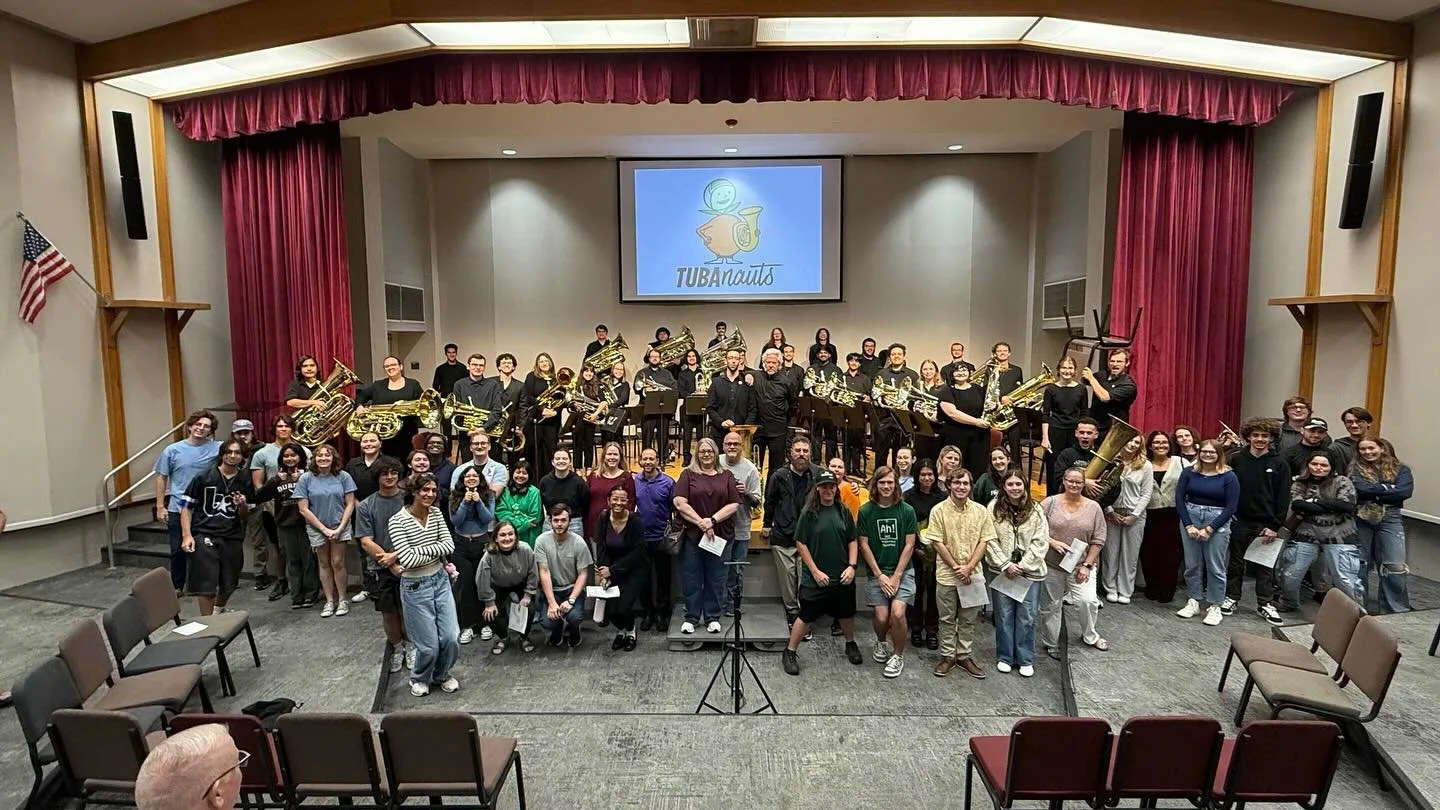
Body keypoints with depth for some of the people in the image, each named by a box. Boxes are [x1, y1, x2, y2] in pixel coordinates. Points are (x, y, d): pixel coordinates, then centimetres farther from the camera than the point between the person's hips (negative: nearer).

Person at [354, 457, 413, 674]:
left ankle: (409, 645, 31)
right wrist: (391, 565, -12)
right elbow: (366, 543, -5)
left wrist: (395, 555, -16)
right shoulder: (366, 506, -1)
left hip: (406, 565, -1)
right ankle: (396, 648, 33)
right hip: (380, 569, 1)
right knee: (388, 614, 11)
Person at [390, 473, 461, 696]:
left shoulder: (436, 513, 0)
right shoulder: (398, 521, -15)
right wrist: (437, 553, -11)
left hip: (440, 580, 4)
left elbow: (449, 544, -9)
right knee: (429, 645, 2)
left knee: (451, 638, 2)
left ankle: (441, 675, 32)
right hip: (415, 587, -4)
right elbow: (408, 560, -22)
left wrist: (418, 550, -18)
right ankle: (419, 678, 34)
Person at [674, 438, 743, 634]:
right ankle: (691, 618, 19)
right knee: (691, 579, 6)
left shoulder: (726, 477, 8)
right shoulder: (688, 474, 3)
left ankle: (713, 617, 21)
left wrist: (712, 520, -12)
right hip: (692, 535, -1)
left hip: (720, 536, 1)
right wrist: (701, 523, -12)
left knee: (715, 579, 8)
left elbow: (734, 505, 1)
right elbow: (680, 503, -8)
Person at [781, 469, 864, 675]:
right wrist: (815, 571, -11)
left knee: (846, 614, 19)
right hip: (815, 578, -4)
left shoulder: (843, 511, 1)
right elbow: (800, 544, -8)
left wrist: (851, 566, -5)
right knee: (806, 616, 0)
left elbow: (852, 541, 7)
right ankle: (789, 653, 16)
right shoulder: (809, 513, -9)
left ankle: (851, 645, 44)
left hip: (843, 577, 4)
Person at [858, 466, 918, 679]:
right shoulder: (866, 511, -2)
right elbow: (864, 544, -1)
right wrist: (880, 575, -5)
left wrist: (896, 576, -7)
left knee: (897, 613, -17)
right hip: (877, 572, 1)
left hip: (902, 571, 0)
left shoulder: (907, 510, -2)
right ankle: (882, 642, 28)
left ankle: (898, 656, 8)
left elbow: (909, 545, -2)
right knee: (881, 617, -8)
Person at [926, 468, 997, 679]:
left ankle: (964, 656, 26)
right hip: (947, 574, -2)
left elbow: (984, 541, -2)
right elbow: (937, 543, -8)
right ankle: (947, 656, 23)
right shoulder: (939, 510, -7)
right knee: (947, 619, 10)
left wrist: (969, 567, -12)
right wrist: (956, 568, -12)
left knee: (968, 619, 13)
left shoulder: (981, 511, -1)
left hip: (972, 574, 2)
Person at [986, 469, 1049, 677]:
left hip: (1030, 572, 0)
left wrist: (1023, 565, -11)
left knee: (1027, 617, 6)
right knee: (1004, 616, 8)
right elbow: (990, 541, -6)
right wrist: (1006, 565, -12)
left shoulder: (1036, 511, -1)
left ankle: (1025, 660, 22)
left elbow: (1041, 542, -4)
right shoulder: (994, 509, -4)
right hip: (1002, 571, 0)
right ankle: (1004, 657, 23)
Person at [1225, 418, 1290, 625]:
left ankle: (1265, 604, 19)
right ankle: (1231, 598, 23)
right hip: (1240, 521, 0)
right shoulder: (1235, 459, -2)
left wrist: (1275, 526, -8)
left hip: (1266, 524, 0)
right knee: (1236, 562, 12)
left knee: (1264, 565, 9)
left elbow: (1283, 498, -3)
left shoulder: (1279, 464, -2)